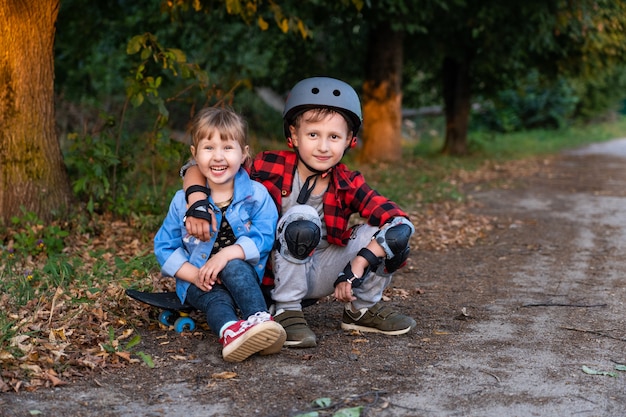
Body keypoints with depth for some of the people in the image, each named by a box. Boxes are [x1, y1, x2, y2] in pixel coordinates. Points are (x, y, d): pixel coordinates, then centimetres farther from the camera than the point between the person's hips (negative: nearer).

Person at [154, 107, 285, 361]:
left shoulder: (256, 195, -3)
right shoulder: (183, 200, 1)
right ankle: (230, 331, -65)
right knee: (216, 300, -33)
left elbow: (263, 238, -13)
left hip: (244, 276, 0)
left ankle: (260, 320, -53)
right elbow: (164, 247, 4)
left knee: (233, 267, -35)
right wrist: (194, 274, -12)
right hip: (200, 283, 1)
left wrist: (227, 254, -29)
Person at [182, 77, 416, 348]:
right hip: (276, 276, -3)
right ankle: (287, 313, -18)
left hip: (321, 276, 3)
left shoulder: (348, 185, -10)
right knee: (302, 219, -33)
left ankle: (363, 310, 8)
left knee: (393, 230, -13)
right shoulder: (270, 167, -15)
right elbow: (197, 168, -12)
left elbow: (401, 222, -19)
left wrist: (358, 264, -30)